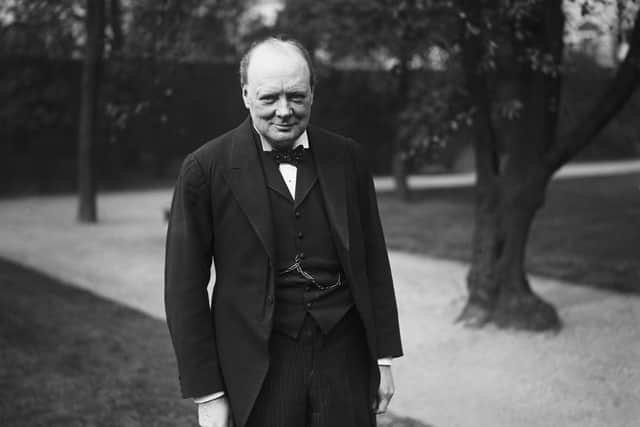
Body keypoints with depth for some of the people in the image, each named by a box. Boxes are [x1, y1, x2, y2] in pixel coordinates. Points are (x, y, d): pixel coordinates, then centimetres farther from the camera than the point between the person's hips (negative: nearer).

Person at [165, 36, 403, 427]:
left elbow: (374, 261, 8)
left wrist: (384, 357, 8)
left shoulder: (347, 157, 2)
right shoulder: (206, 170, -7)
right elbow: (185, 289, -5)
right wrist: (207, 393, -6)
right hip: (260, 369, -2)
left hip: (345, 360, 2)